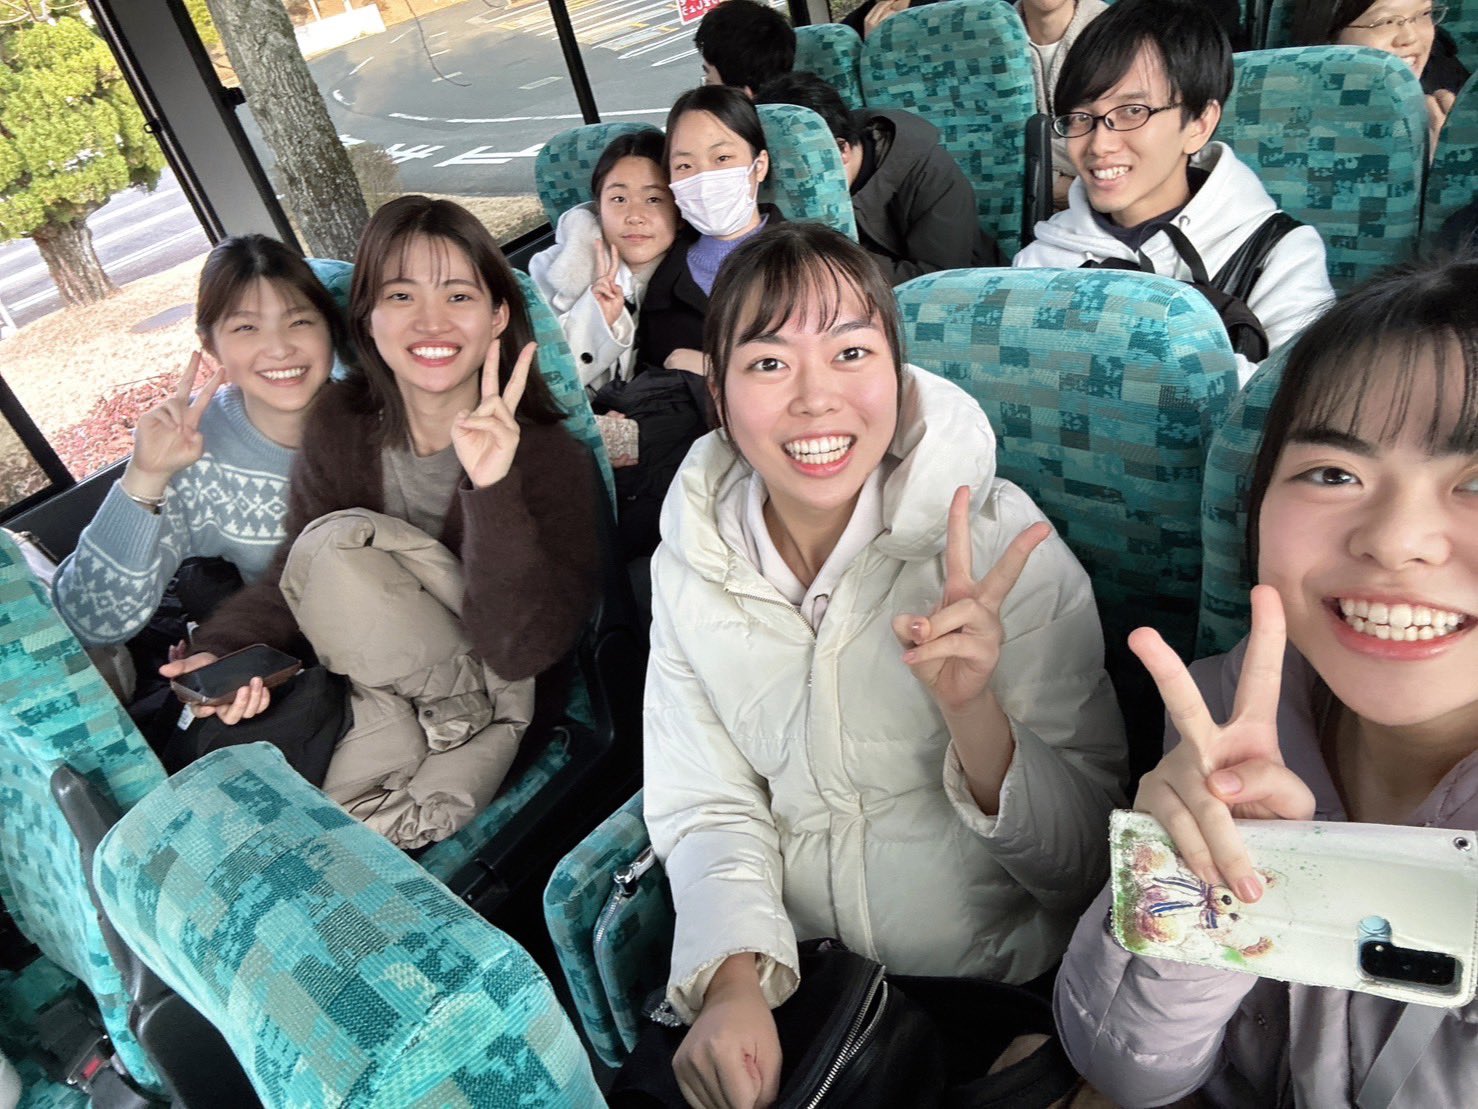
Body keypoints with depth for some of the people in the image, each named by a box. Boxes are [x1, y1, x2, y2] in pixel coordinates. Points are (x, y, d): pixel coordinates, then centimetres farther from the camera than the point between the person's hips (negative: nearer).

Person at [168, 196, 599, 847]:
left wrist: (493, 490, -40)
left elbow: (521, 651, -27)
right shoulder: (341, 422, -8)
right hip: (388, 679, 4)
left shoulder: (547, 454, -20)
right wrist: (223, 648, -22)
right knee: (332, 543, -24)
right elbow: (293, 579, -1)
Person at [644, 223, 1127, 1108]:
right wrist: (735, 979, -18)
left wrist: (972, 710, -31)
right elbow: (707, 806, -2)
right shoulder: (690, 564, -8)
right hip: (791, 981, 1)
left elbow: (1089, 862, -15)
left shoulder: (1003, 546, -17)